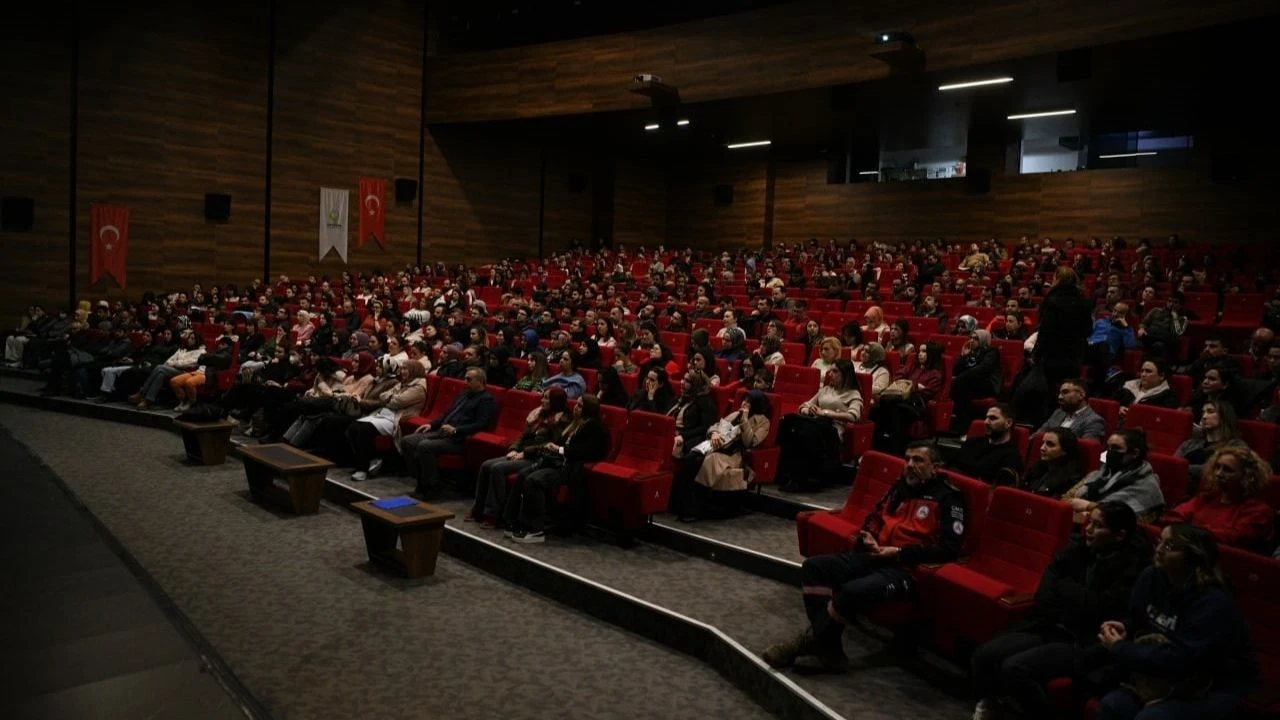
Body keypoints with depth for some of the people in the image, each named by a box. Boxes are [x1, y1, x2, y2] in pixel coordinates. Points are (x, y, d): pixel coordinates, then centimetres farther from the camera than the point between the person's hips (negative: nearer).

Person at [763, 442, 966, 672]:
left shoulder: (948, 498, -3)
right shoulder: (900, 487, 18)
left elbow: (949, 549, -12)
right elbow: (874, 518, 28)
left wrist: (899, 552, -17)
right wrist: (868, 537, 3)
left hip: (906, 569, -8)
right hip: (874, 557, 8)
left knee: (853, 591, -34)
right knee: (814, 566, -10)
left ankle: (809, 643, -11)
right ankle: (828, 650, -15)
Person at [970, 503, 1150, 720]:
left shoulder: (1133, 565, -9)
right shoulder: (1077, 547, 8)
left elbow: (1101, 607, -18)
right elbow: (1044, 594, 7)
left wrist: (1064, 587, -4)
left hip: (1087, 643, -6)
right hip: (1049, 628, 6)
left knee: (1014, 668, -27)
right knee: (983, 656, -12)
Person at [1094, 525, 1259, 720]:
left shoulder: (1214, 603, -26)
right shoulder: (1151, 577, -3)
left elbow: (1180, 659, -29)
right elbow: (1136, 621, 14)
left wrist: (1120, 649, -22)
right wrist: (1124, 629, -10)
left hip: (1221, 687, -6)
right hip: (1180, 678, 7)